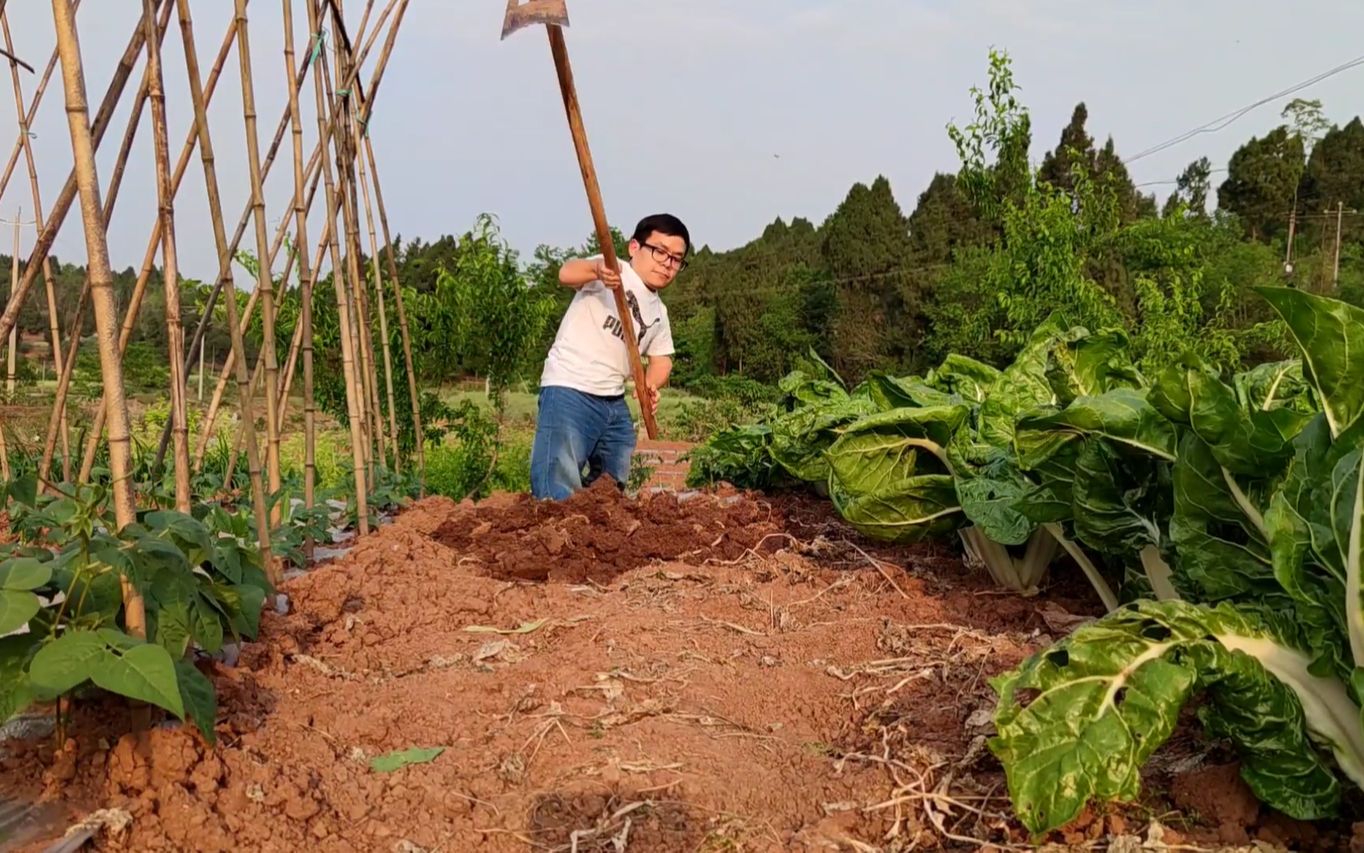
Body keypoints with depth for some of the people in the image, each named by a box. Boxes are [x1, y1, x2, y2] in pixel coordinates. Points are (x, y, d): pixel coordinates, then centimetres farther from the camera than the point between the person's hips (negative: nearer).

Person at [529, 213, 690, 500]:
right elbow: (566, 273, -23)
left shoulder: (659, 312, 18)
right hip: (569, 391, -8)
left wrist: (651, 385, -3)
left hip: (614, 403, 8)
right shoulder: (613, 271, -5)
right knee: (557, 496, -15)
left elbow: (661, 359, 22)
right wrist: (597, 270, -48)